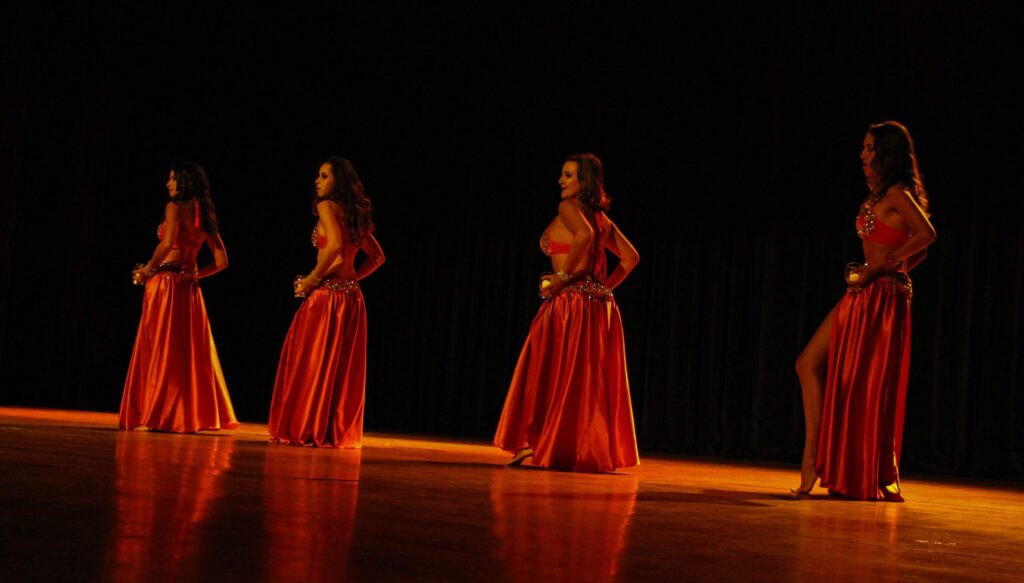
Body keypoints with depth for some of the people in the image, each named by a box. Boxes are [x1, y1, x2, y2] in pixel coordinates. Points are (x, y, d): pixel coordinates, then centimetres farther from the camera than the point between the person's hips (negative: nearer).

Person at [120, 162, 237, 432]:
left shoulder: (175, 207, -6)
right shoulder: (205, 214, 13)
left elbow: (167, 243, -22)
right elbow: (221, 261, 11)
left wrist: (147, 268, -9)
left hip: (165, 282, -7)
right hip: (189, 288, 7)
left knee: (160, 349, -2)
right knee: (190, 350, 10)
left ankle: (160, 415, -1)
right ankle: (192, 414, 12)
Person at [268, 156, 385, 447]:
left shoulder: (327, 205, -5)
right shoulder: (356, 214, 19)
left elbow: (335, 244, -21)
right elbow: (377, 256, 23)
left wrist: (313, 277, -13)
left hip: (327, 292, -8)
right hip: (351, 295, 8)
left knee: (312, 361, -2)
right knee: (343, 367, 8)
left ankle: (307, 428, -1)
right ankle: (338, 431, 10)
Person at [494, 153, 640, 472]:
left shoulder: (568, 207, -5)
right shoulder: (602, 217, 18)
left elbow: (584, 235, -25)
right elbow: (630, 256, 21)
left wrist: (562, 275, -19)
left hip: (571, 301, -7)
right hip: (599, 305, 8)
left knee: (553, 373, -3)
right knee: (592, 381, 9)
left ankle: (536, 445, -2)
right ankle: (595, 451, 10)